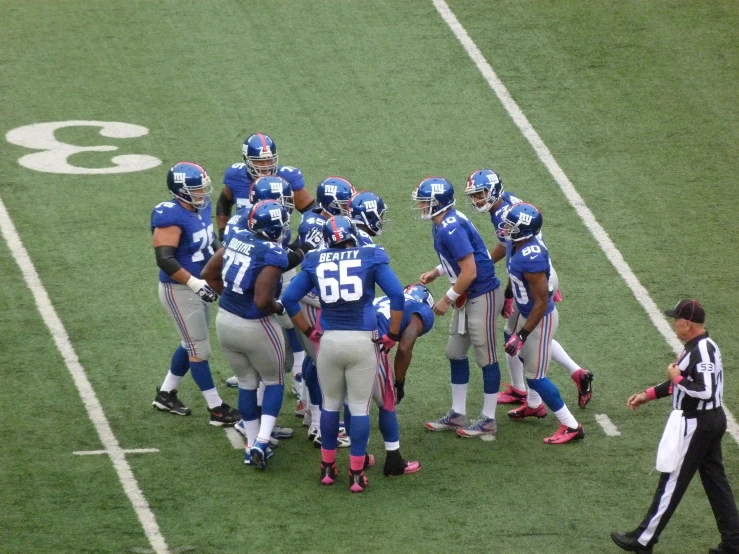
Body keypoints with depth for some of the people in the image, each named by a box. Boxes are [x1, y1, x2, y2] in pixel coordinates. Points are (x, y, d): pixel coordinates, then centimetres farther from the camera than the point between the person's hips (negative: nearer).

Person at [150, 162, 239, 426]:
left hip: (199, 288, 9)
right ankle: (217, 409, 8)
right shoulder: (170, 217, -25)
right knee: (200, 350, 0)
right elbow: (165, 259, -29)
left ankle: (166, 394, 37)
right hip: (179, 291, -9)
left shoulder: (201, 208, 1)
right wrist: (195, 283, -31)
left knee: (191, 344, 21)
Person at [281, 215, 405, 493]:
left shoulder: (316, 261, 6)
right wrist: (391, 336, 0)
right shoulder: (371, 257, -1)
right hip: (363, 341, -2)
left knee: (330, 404, 17)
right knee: (360, 407, 5)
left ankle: (327, 468, 26)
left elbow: (289, 299, 9)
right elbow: (397, 296, -7)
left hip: (329, 341, 2)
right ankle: (356, 474, 6)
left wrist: (309, 332, 15)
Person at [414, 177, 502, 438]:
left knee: (486, 357, 2)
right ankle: (457, 414, 25)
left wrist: (447, 299, -15)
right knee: (455, 353, 15)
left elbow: (469, 272, -25)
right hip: (468, 297, 10)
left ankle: (488, 420, 13)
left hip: (482, 296, -10)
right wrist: (435, 273, 10)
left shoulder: (450, 229, -25)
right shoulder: (443, 223, 4)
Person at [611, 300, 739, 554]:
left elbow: (705, 391, -32)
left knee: (672, 482, -1)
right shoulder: (700, 346, 10)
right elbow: (688, 381, 21)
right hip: (711, 421, 10)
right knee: (715, 480, 12)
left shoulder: (701, 351, -22)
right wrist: (648, 394, 18)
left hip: (695, 425, -10)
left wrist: (676, 378, -18)